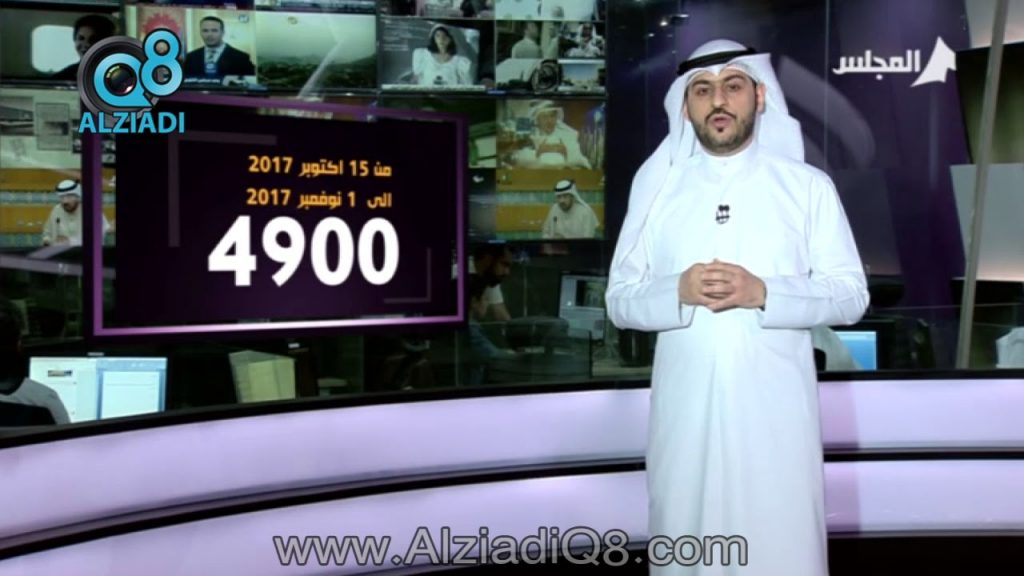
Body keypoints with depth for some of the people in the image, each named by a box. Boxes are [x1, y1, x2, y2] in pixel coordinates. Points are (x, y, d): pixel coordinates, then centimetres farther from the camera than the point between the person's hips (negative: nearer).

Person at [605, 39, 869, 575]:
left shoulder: (808, 186, 3)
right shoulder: (656, 186, 6)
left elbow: (850, 296, 1)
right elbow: (620, 300, 6)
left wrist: (763, 292, -15)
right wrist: (678, 291, -15)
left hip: (775, 408, -1)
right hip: (685, 408, 1)